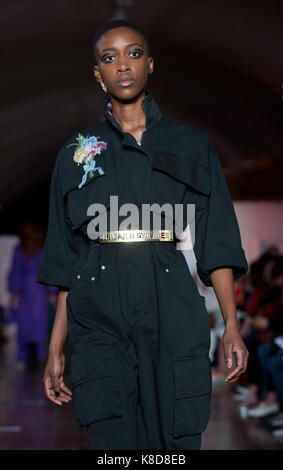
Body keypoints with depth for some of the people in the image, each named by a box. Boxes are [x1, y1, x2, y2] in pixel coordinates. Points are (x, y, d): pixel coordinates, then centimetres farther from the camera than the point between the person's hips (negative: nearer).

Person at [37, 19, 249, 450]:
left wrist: (231, 325, -5)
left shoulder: (191, 144, 12)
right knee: (115, 442, -7)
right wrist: (56, 348, 5)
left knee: (176, 441, -1)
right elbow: (65, 259, 12)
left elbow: (217, 242, 6)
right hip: (99, 316, 0)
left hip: (173, 314, 0)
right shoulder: (77, 153, 14)